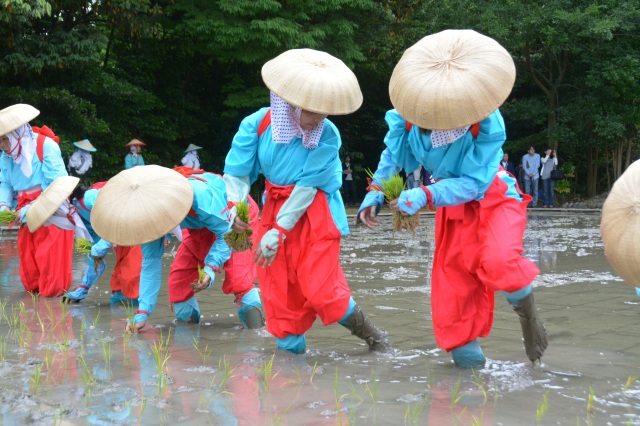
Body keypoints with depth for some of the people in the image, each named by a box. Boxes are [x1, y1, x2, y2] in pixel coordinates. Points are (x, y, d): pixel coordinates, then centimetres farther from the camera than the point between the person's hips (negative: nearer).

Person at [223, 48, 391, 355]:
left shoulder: (327, 136, -18)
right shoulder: (259, 123, -10)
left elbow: (307, 185, -18)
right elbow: (237, 172, -6)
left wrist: (279, 230, -19)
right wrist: (235, 206, -23)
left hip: (315, 213, -4)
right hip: (275, 208, 4)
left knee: (320, 289, -10)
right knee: (278, 289, 5)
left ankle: (374, 338, 10)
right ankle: (290, 348, 24)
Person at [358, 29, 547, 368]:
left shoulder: (488, 124, -32)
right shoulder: (407, 114, -20)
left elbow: (473, 183, -29)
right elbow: (393, 156, 0)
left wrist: (426, 196, -40)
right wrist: (376, 193, -12)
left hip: (492, 197, -4)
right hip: (453, 207, 5)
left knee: (498, 262, -31)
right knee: (453, 280, 2)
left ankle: (527, 312, 0)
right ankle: (467, 357, 19)